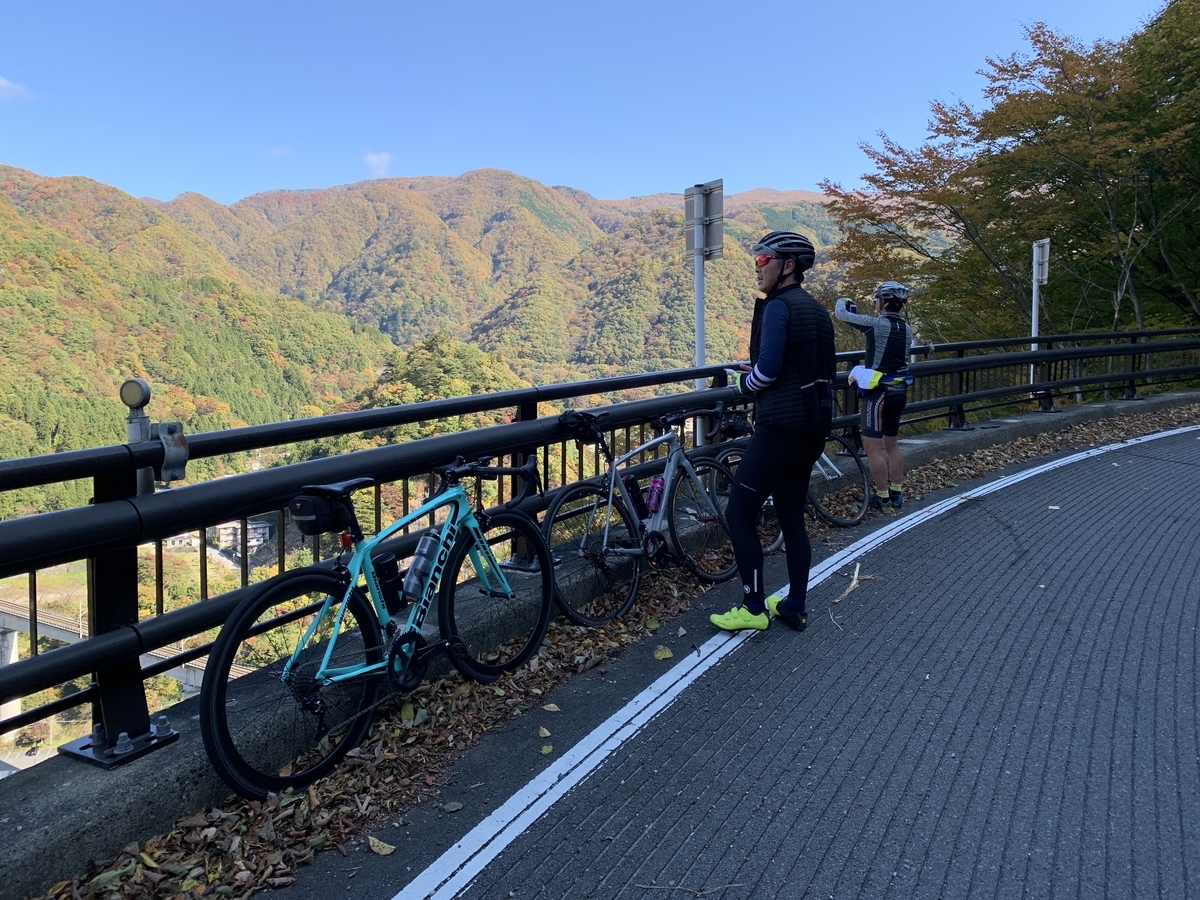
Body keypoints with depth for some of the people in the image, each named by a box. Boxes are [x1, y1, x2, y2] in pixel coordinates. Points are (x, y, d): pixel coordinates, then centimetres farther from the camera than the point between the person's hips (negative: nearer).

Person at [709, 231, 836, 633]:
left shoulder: (778, 306, -12)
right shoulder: (818, 310, 15)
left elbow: (767, 368, -21)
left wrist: (743, 381, 1)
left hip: (779, 430, -9)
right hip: (812, 430, 9)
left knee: (738, 514, 0)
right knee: (792, 518, 15)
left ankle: (754, 608, 4)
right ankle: (795, 606, 21)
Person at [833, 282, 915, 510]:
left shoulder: (876, 324, -15)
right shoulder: (906, 328, 6)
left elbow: (840, 313, -7)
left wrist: (842, 301, 14)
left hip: (879, 393, -8)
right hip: (899, 391, 8)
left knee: (872, 446, -1)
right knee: (891, 443, 18)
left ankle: (883, 498, 3)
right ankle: (897, 494, 22)